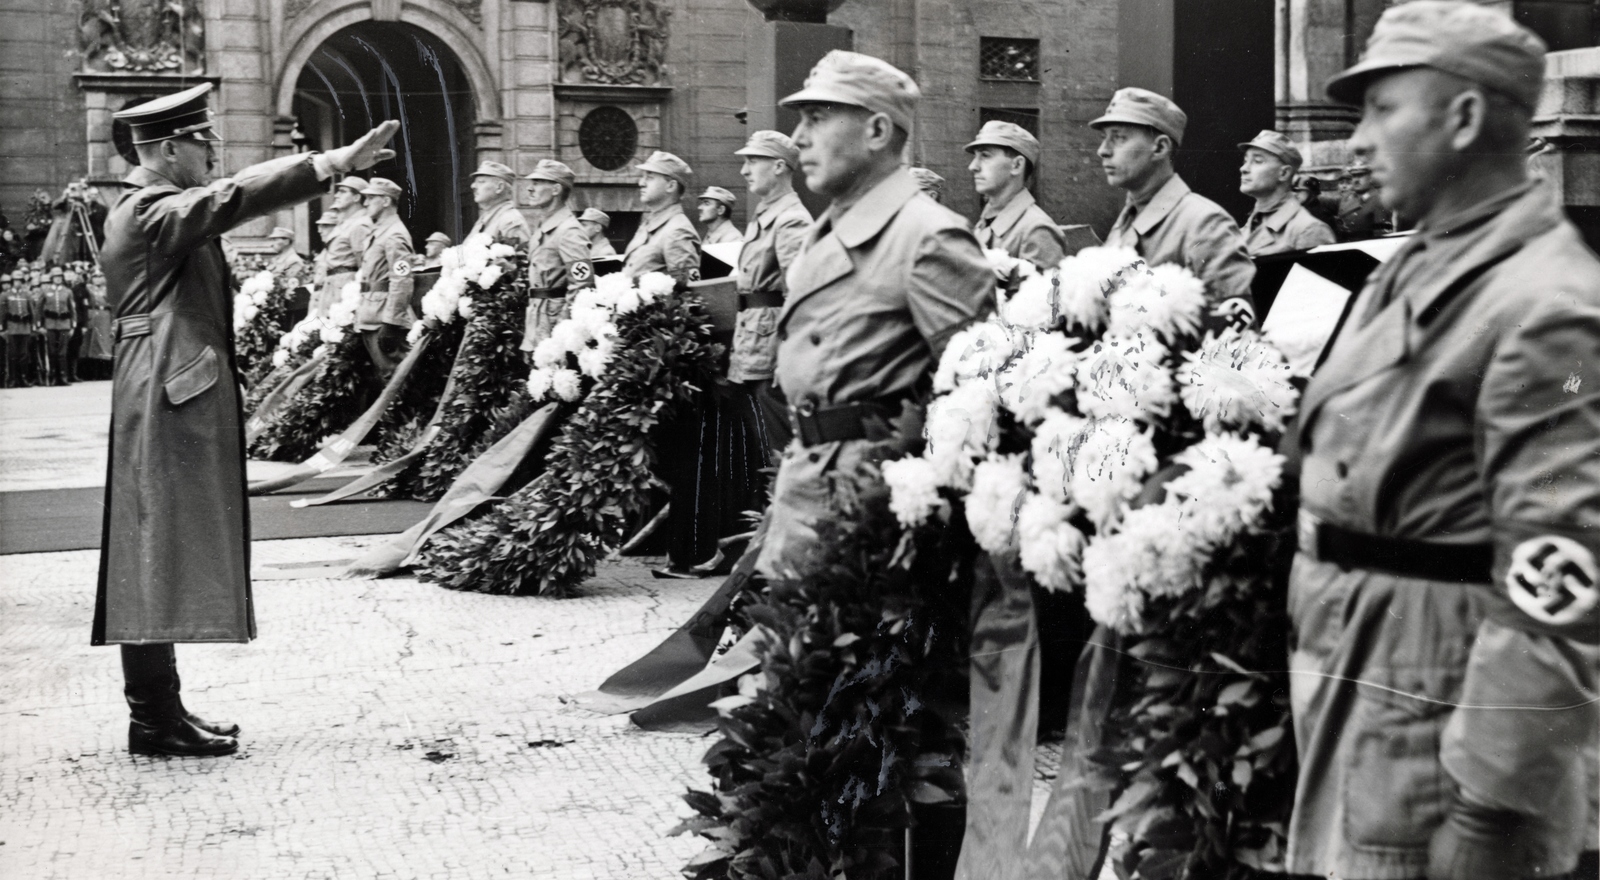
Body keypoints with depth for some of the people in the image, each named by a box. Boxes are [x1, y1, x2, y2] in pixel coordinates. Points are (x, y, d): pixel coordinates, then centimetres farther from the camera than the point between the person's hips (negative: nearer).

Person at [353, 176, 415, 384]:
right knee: (382, 375, 13)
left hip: (384, 319, -10)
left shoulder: (394, 235, -12)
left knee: (391, 378, -9)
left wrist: (390, 324, -24)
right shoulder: (377, 233, 18)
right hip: (371, 319, 10)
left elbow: (401, 283, -20)